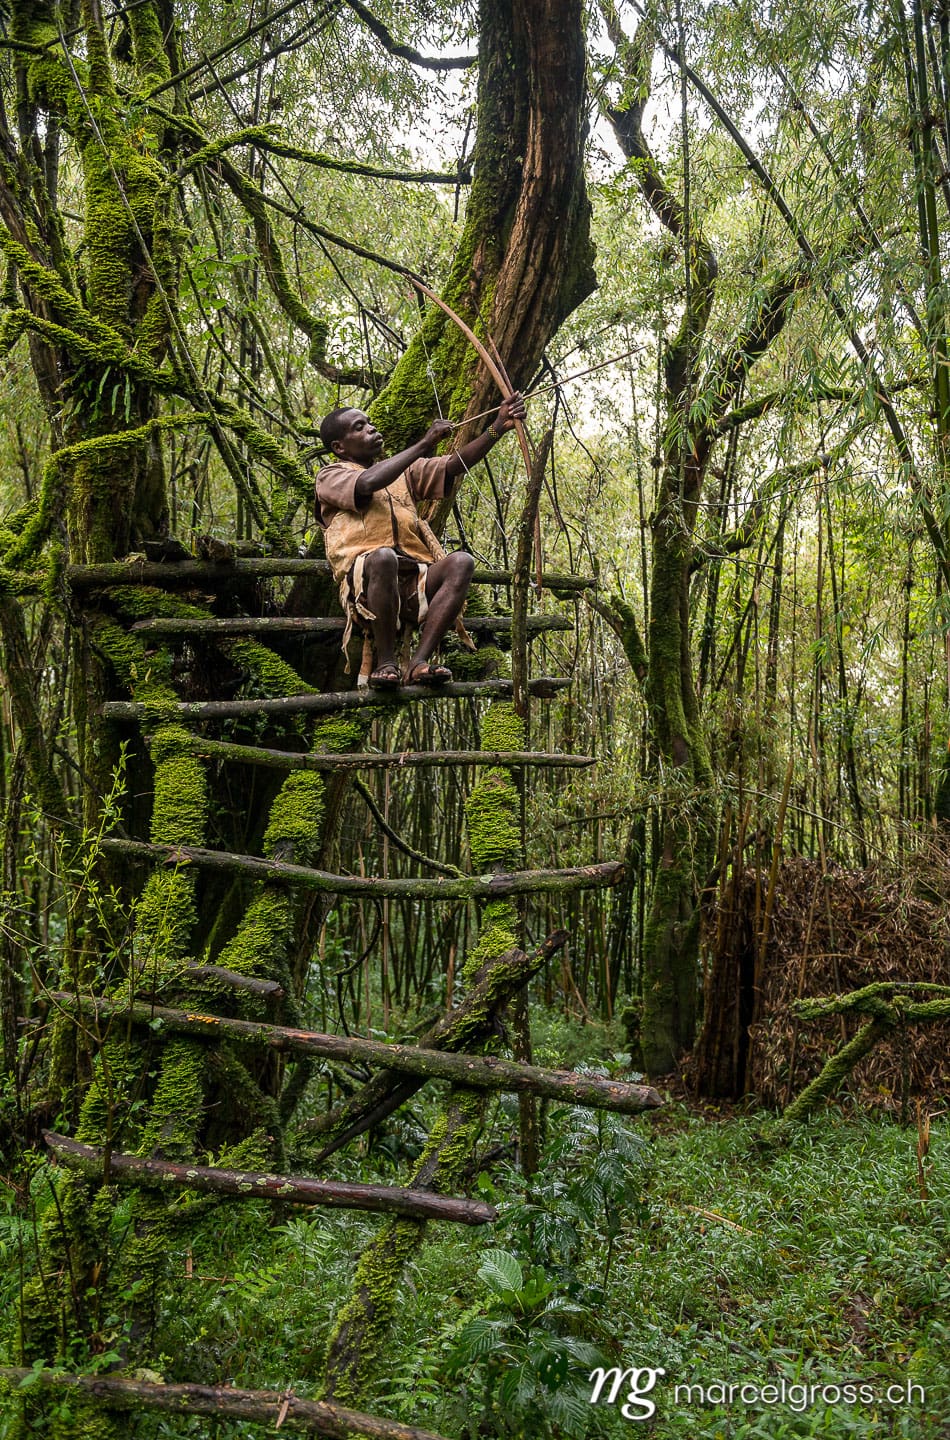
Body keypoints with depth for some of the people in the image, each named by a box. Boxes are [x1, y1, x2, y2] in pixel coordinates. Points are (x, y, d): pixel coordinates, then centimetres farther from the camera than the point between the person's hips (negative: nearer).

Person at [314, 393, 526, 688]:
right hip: (364, 583, -5)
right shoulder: (331, 476, 11)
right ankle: (385, 662, -25)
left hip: (414, 582, 5)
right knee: (384, 557, -37)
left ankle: (418, 662, -29)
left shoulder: (403, 470, 28)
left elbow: (455, 465, 14)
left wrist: (498, 427, -1)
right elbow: (367, 484, -13)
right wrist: (424, 443, -8)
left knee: (461, 561, -22)